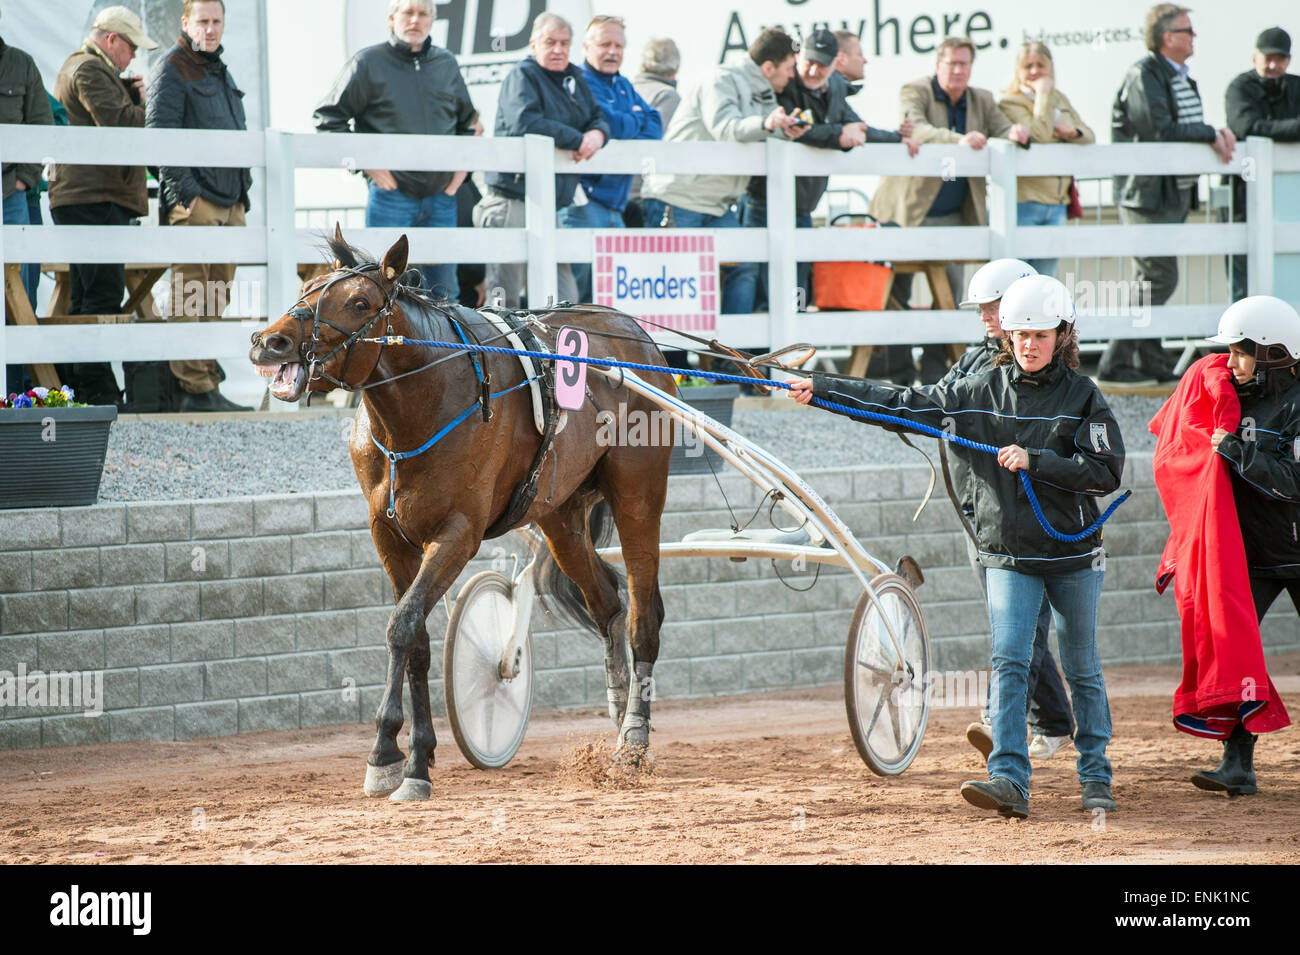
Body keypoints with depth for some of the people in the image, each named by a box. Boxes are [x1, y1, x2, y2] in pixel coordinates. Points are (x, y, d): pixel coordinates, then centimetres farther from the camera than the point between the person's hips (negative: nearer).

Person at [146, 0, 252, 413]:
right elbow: (161, 132, -14)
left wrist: (243, 192, 21)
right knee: (193, 299, -9)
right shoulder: (171, 69, -5)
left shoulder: (221, 72, 22)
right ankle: (197, 390, -11)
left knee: (216, 299, 10)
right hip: (194, 203, -9)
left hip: (230, 202, 9)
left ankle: (206, 382, 15)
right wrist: (183, 189, -19)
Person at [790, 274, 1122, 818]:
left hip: (1074, 555, -1)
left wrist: (1034, 461, -20)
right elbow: (903, 405, 1)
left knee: (1082, 670, 8)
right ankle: (1009, 780, -16)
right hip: (1008, 553, 1)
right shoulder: (981, 392, 3)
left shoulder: (1081, 396, -4)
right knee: (1008, 662, -11)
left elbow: (1106, 471, -11)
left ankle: (1095, 777, 19)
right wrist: (820, 390, -5)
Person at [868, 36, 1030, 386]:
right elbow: (916, 130, -24)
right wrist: (958, 140, -40)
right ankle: (897, 374, 9)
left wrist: (1016, 133, -23)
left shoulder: (982, 101, 11)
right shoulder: (914, 92, -6)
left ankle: (935, 371, 9)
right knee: (898, 294, 1)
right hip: (908, 210, -4)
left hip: (952, 216, 4)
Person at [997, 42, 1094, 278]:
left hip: (1056, 203, 7)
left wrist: (1073, 133, -6)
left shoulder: (1060, 100, 16)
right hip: (1023, 204, -7)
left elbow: (1089, 137, 16)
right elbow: (1038, 135, -20)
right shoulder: (1010, 103, -6)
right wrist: (1043, 94, -13)